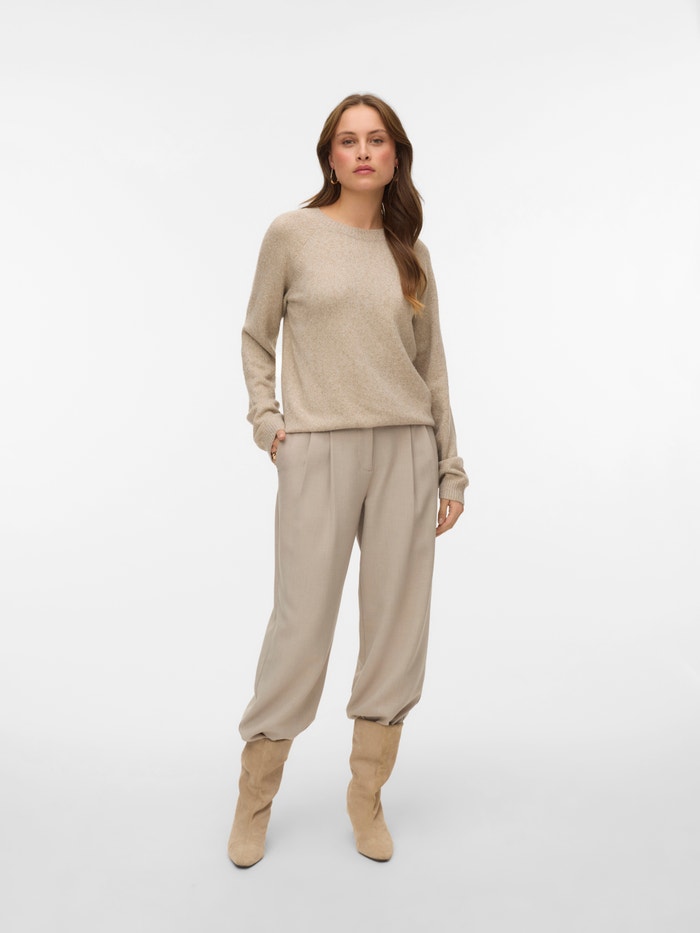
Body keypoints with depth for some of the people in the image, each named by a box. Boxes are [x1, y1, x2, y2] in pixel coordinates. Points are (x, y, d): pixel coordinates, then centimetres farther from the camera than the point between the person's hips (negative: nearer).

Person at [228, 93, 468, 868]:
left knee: (397, 625, 5)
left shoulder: (410, 255, 12)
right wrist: (264, 419, -2)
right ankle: (254, 799, 21)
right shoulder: (292, 234, 4)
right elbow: (257, 338, 12)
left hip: (406, 451, 3)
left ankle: (367, 795, 24)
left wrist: (451, 470, 10)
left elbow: (432, 368, 13)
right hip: (318, 451, -3)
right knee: (302, 622, -1)